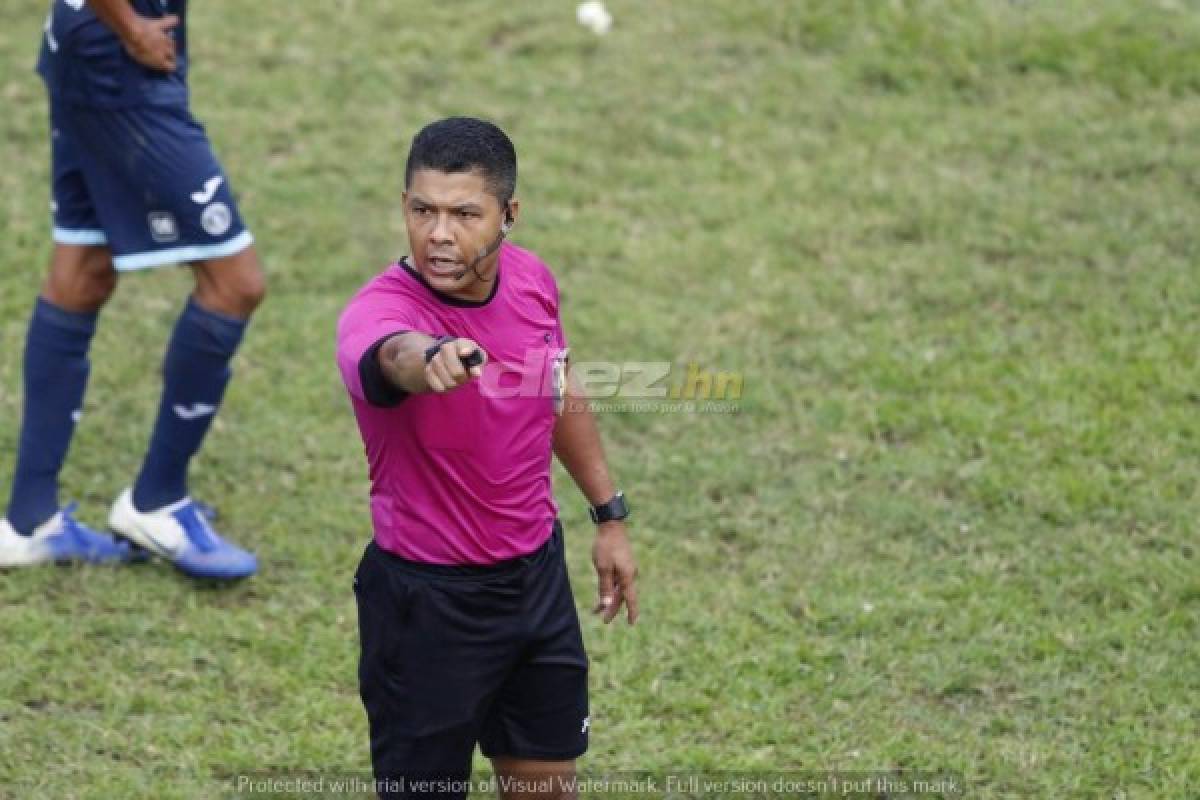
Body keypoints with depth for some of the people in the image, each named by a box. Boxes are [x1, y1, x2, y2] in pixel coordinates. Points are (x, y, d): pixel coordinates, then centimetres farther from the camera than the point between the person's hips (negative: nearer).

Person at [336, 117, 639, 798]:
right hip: (428, 601, -6)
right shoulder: (378, 312, -28)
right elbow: (395, 355, -54)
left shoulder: (532, 280, -7)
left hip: (537, 571, 6)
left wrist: (611, 515, 17)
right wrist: (432, 358, -77)